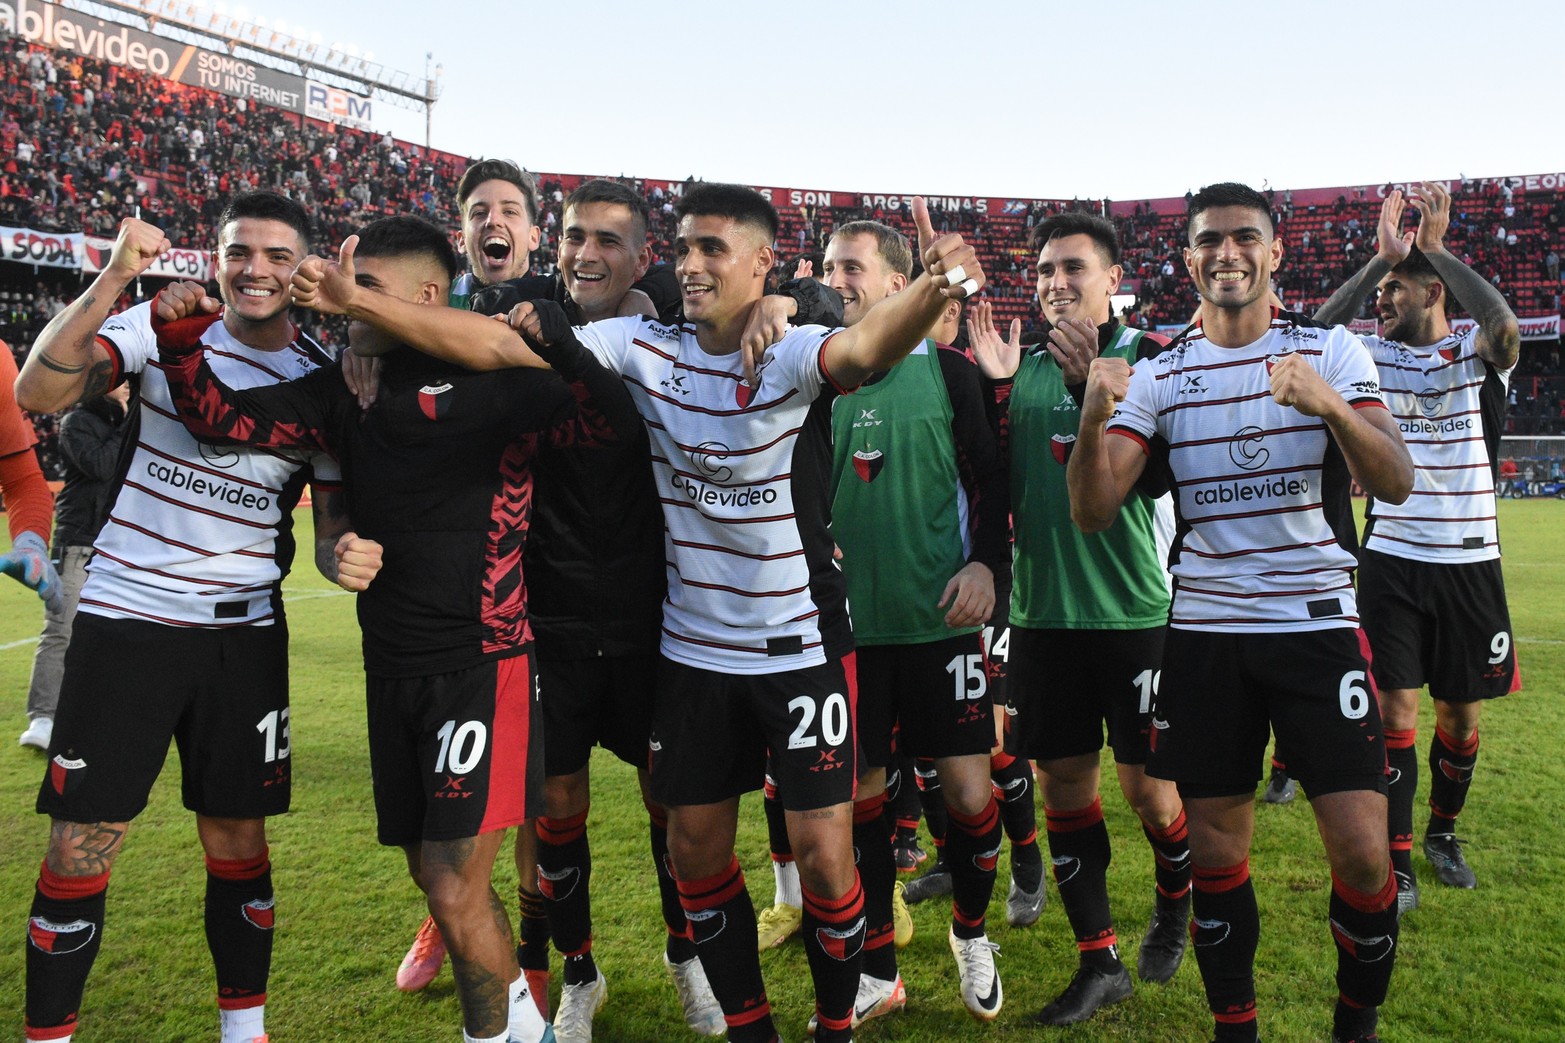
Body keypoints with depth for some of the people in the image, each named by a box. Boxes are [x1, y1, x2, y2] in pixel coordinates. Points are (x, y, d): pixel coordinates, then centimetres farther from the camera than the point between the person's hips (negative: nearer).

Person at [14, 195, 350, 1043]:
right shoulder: (162, 326, -2)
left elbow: (332, 524, 3)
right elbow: (39, 393, -16)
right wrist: (113, 278, -25)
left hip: (245, 632, 2)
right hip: (124, 617, -1)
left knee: (238, 840, 9)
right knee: (81, 849, 2)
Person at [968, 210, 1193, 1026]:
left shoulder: (1151, 357, -2)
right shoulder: (1024, 367, 10)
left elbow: (1155, 478, -13)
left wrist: (1091, 386, -21)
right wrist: (994, 388, -5)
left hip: (1132, 609, -4)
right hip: (1042, 612, 4)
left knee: (1147, 788, 4)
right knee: (1063, 782, 7)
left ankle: (1174, 903, 36)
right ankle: (1098, 961, 22)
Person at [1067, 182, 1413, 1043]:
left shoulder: (1331, 351, 2)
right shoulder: (1159, 375, 5)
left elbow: (1395, 483, -9)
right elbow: (1092, 512, -5)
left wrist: (1330, 406, -28)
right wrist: (1093, 417, -23)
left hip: (1317, 625, -1)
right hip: (1203, 633, 1)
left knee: (1362, 851, -5)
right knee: (1215, 852, 6)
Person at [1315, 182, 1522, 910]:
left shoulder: (1475, 356, 0)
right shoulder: (1374, 356, 3)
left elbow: (1506, 328, -24)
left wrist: (1434, 246, -19)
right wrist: (1382, 254, -16)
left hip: (1469, 562, 1)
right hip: (1392, 558, 0)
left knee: (1461, 711, 11)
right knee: (1396, 708, -3)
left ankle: (1443, 832, 34)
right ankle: (1396, 859, 7)